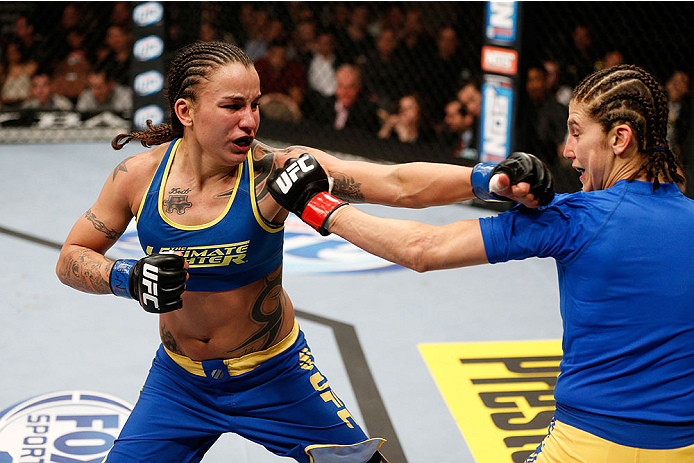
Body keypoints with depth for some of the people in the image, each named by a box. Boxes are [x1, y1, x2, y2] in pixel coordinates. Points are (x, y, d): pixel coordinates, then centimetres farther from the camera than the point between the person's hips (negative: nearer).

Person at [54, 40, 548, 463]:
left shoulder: (274, 171, -23)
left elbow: (397, 184, -33)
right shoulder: (139, 175, -15)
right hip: (179, 379, 2)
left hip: (273, 375, -1)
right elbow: (70, 258, -2)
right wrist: (127, 278, -22)